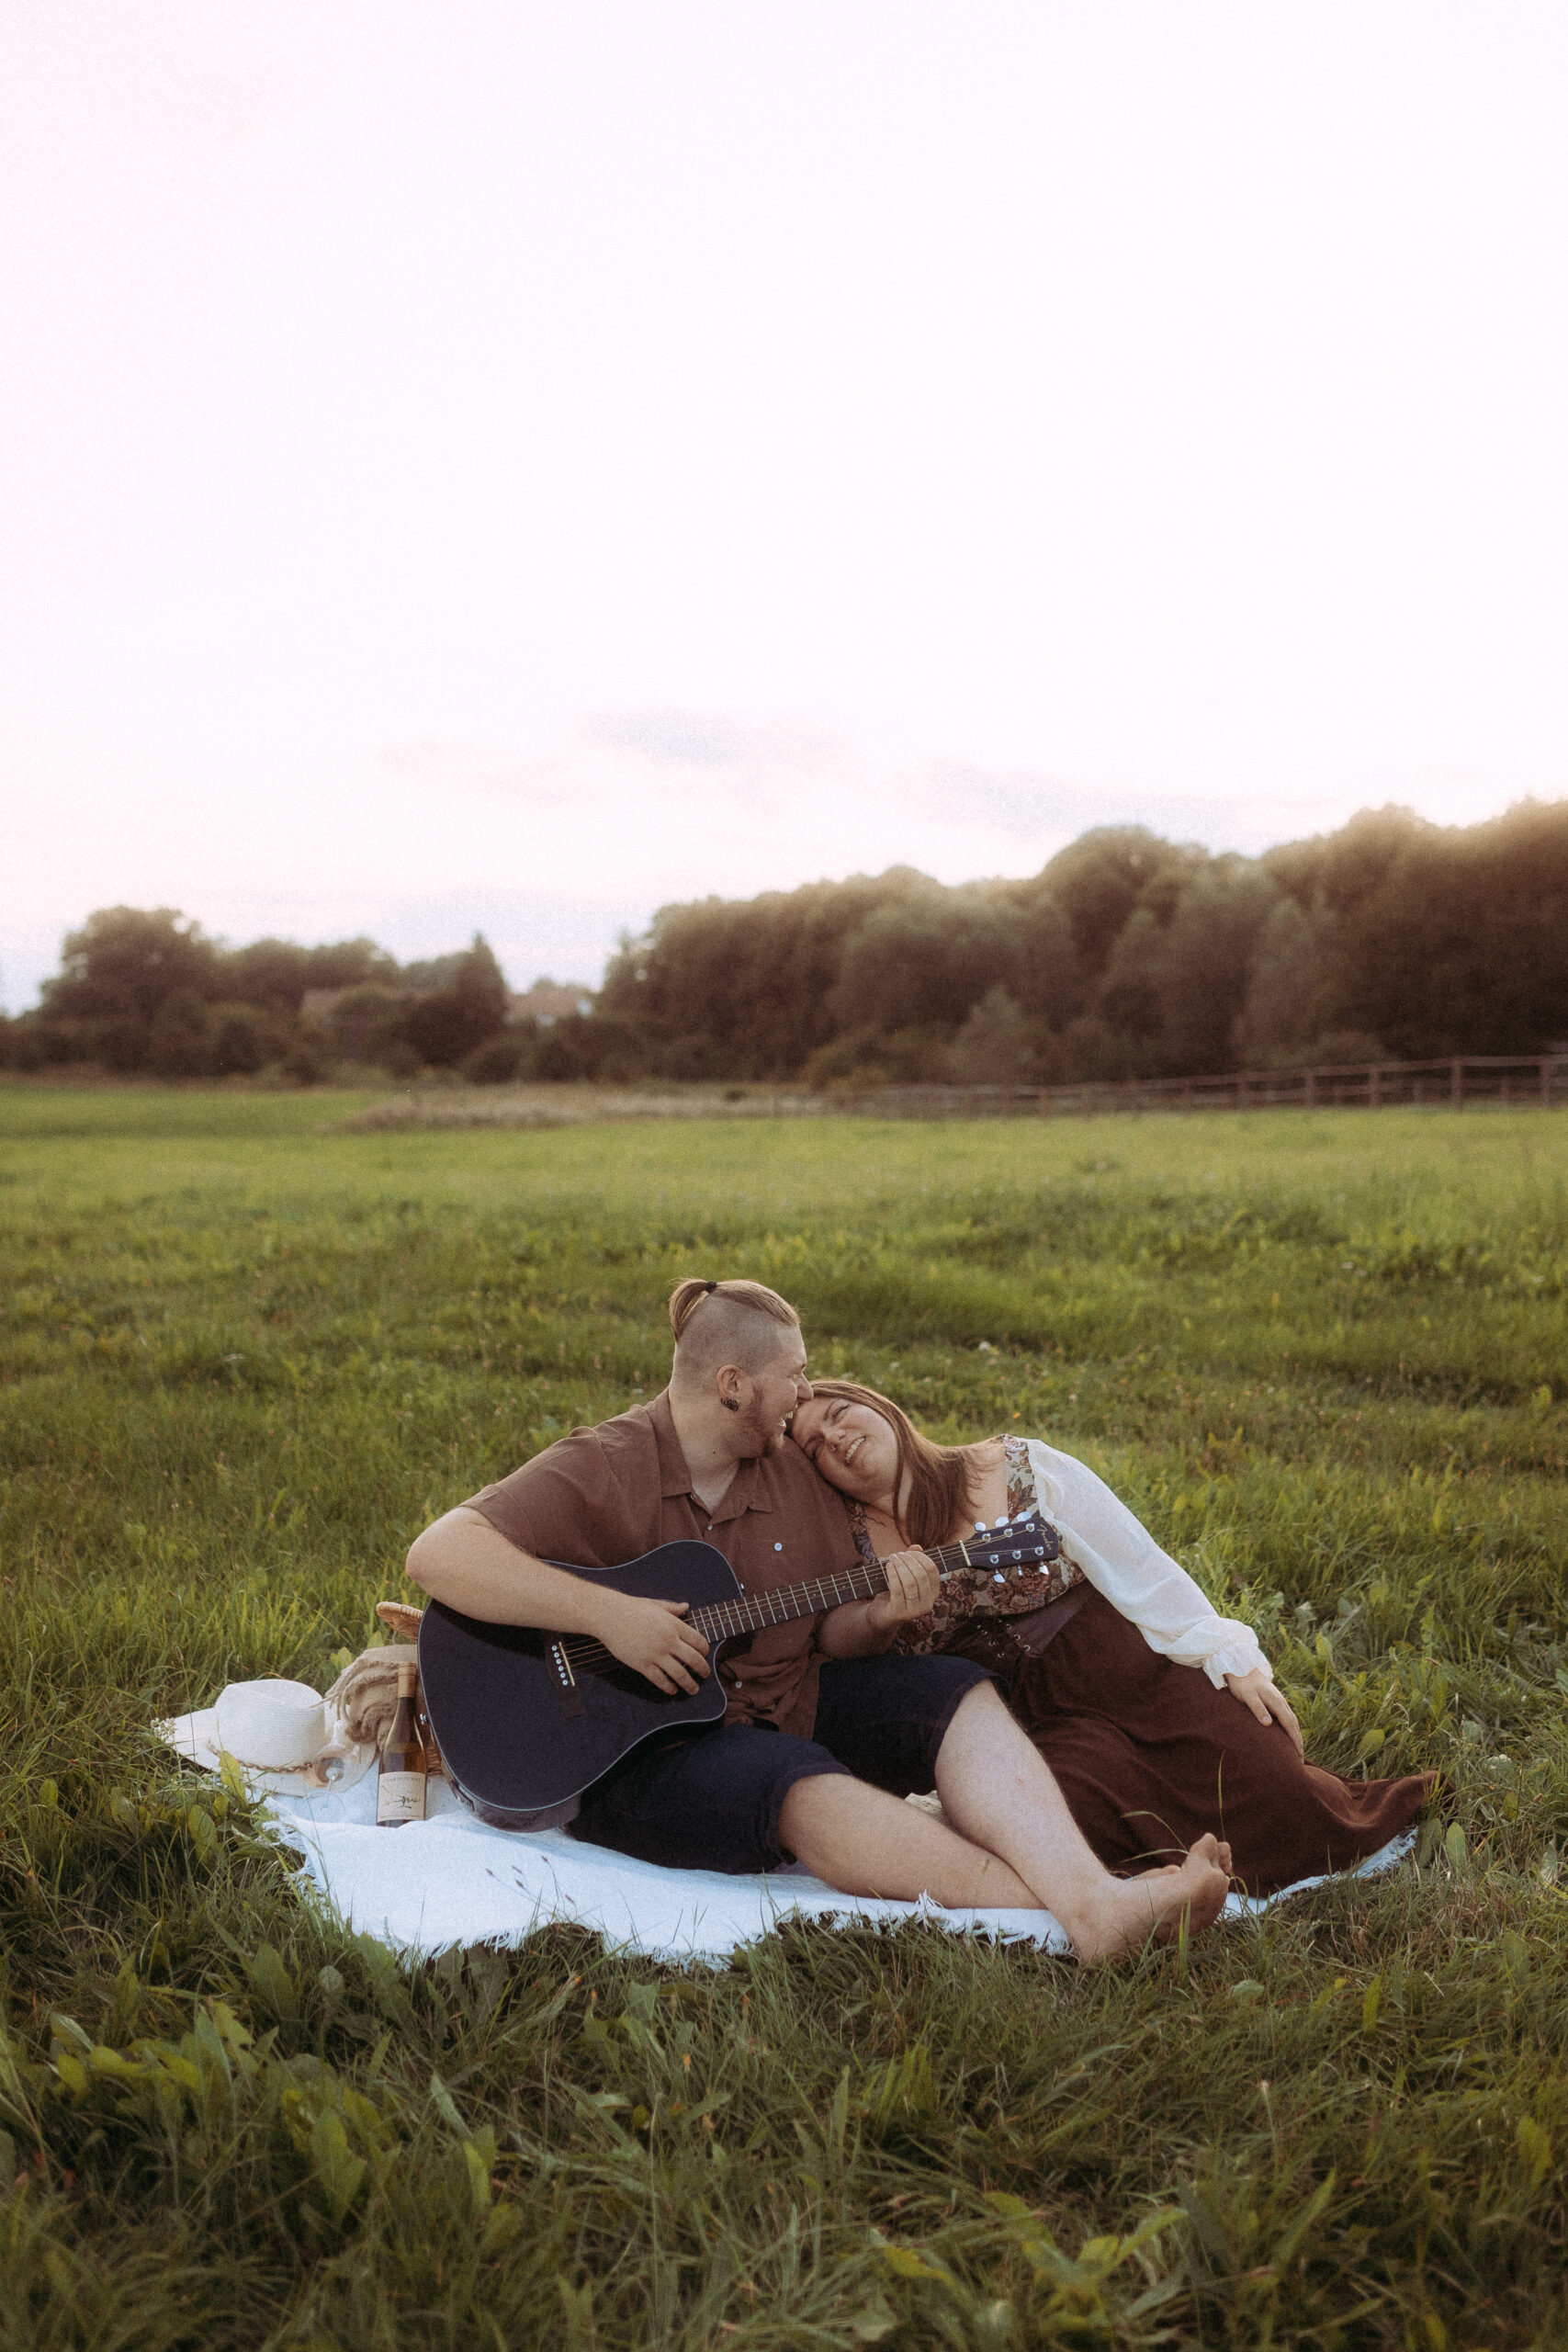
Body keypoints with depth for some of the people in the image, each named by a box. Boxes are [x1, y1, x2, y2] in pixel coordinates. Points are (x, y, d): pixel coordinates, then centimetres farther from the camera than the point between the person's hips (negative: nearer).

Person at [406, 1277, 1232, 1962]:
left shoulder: (792, 1471, 8)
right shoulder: (600, 1471, -13)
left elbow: (832, 1636, 12)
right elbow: (438, 1553, -25)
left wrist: (877, 1616, -13)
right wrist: (609, 1615, -30)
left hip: (785, 1707, 7)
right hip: (641, 1755, -7)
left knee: (957, 1695, -13)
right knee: (799, 1782, -35)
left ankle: (1094, 1897, -34)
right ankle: (1071, 1922, -44)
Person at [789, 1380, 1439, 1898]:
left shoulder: (1015, 1468, -3)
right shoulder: (848, 1550, 3)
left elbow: (1140, 1568, -3)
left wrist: (1230, 1659, -10)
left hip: (1131, 1670, -1)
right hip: (1040, 1721, 1)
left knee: (1282, 1803, -18)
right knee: (1073, 1820, -32)